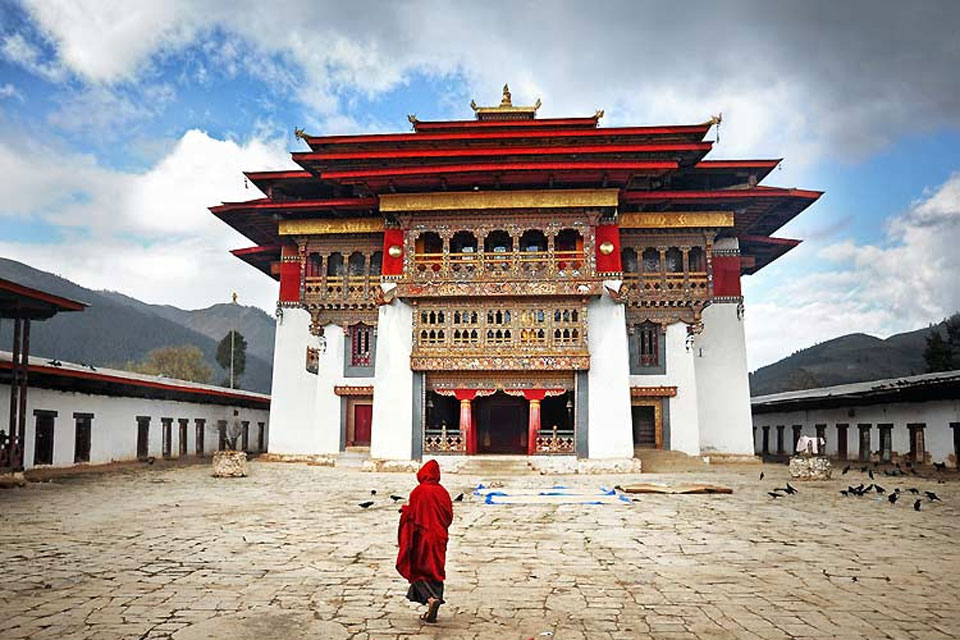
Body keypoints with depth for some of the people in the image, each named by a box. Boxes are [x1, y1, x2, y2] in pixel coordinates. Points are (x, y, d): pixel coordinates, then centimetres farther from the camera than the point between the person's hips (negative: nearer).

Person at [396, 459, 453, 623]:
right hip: (439, 537, 4)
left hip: (422, 536, -4)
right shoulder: (442, 492, 0)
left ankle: (431, 598, -16)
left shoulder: (418, 491, -11)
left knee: (417, 569, 8)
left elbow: (411, 514, -11)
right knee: (435, 571, 12)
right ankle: (432, 612, 14)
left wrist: (404, 509, 9)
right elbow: (449, 516, 4)